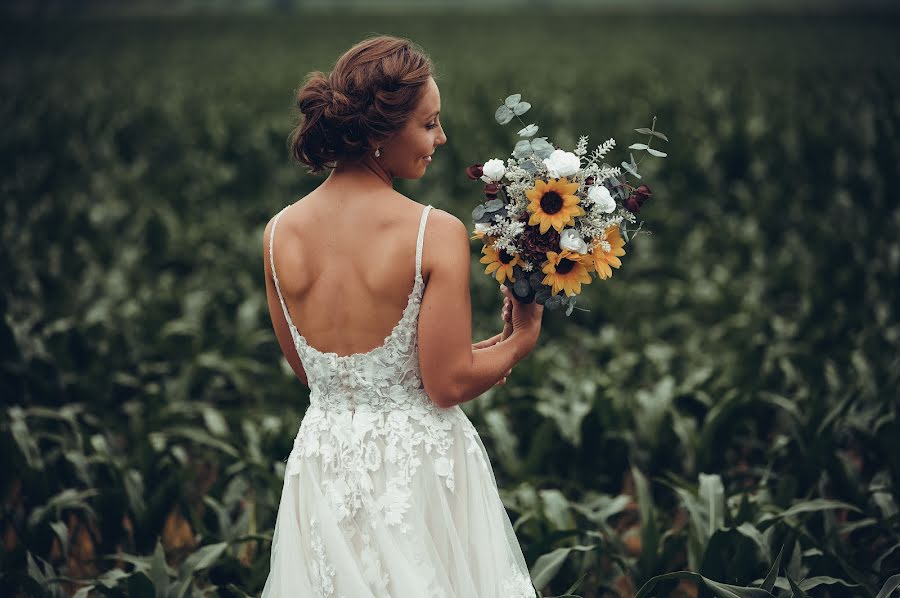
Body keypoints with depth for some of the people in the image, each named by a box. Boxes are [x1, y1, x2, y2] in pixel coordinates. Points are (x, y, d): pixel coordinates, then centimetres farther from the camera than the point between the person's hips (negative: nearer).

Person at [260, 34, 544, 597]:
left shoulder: (280, 234, -4)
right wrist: (522, 339, 1)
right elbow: (448, 385, -18)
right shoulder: (437, 233, -20)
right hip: (419, 464, -4)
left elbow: (309, 369, 7)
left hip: (324, 461, 4)